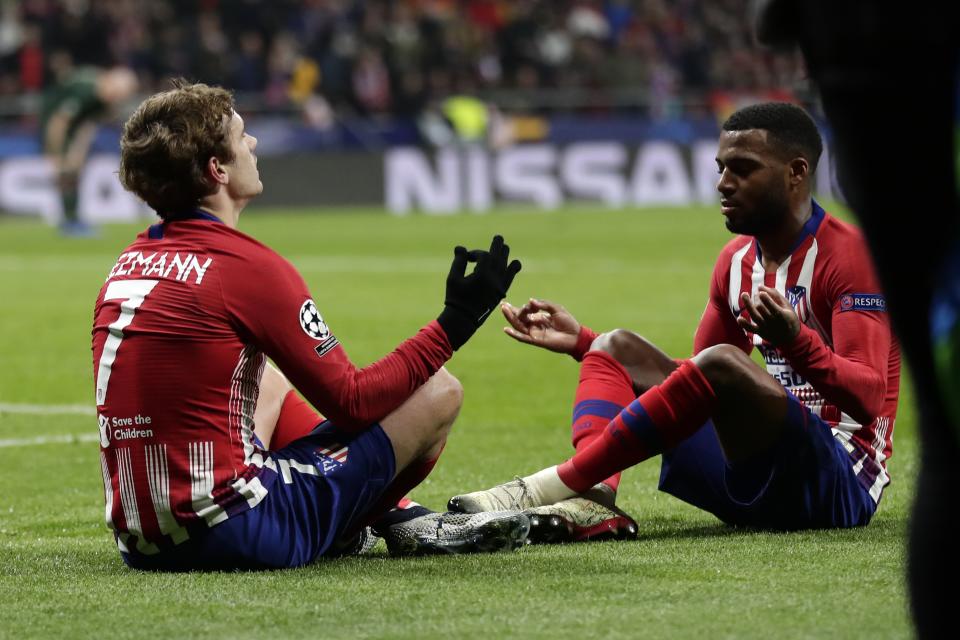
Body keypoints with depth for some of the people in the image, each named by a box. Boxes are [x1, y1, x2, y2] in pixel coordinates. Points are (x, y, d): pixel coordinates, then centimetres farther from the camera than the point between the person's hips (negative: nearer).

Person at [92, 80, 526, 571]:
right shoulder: (248, 266, -13)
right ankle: (398, 524, 28)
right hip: (233, 538, -8)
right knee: (437, 391, 3)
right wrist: (455, 322, 2)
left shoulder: (131, 261, 8)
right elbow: (353, 401, -6)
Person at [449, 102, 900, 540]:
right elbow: (693, 381, 24)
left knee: (721, 364, -32)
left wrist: (796, 341, -40)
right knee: (616, 348, 4)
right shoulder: (736, 260, 15)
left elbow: (867, 398, -21)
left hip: (841, 485, -9)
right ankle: (589, 498, -25)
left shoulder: (850, 255, -10)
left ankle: (562, 483, -29)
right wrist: (582, 342, 18)